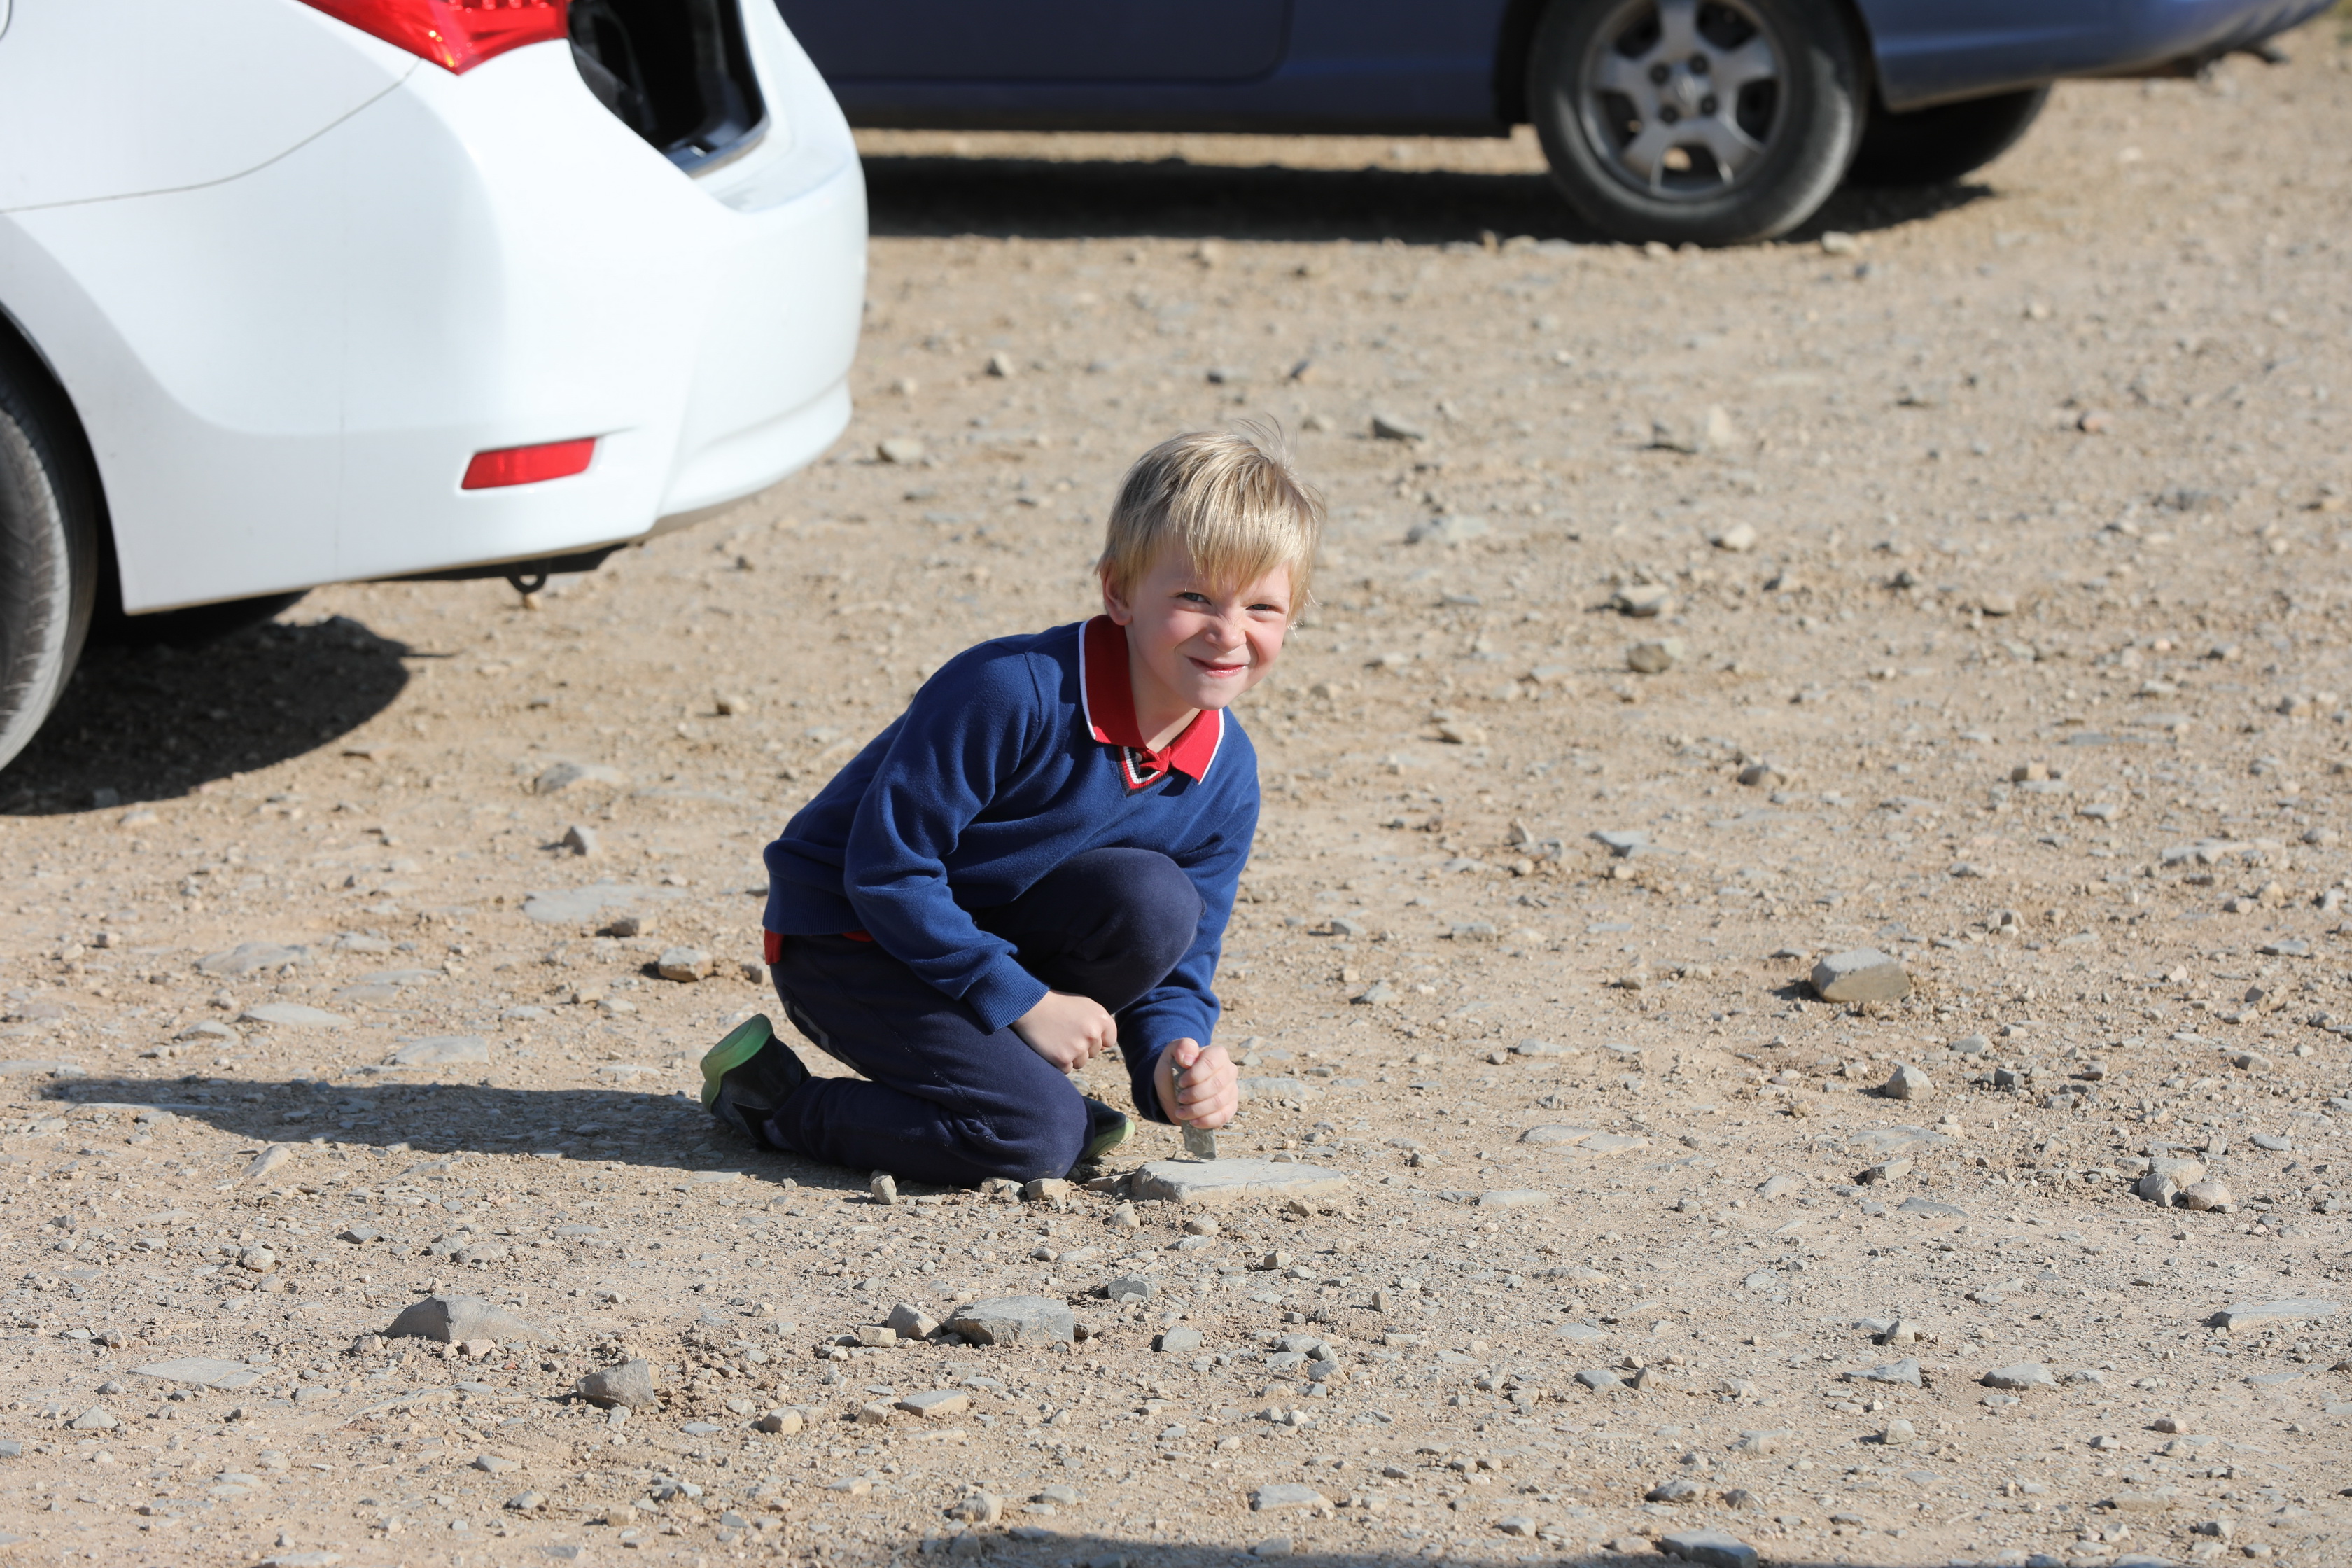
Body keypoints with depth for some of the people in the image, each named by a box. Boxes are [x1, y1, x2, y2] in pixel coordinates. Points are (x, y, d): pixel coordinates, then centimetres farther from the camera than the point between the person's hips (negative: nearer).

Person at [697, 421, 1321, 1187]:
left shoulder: (1226, 776, -7)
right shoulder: (1015, 692, -28)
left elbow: (1179, 970, 1)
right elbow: (885, 865, -24)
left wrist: (1173, 1062, -22)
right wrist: (1020, 1002, -22)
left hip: (986, 929, 6)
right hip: (850, 942, -6)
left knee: (1155, 900, -20)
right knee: (1037, 1137, -22)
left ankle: (1022, 1075, 2)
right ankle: (767, 1094, -4)